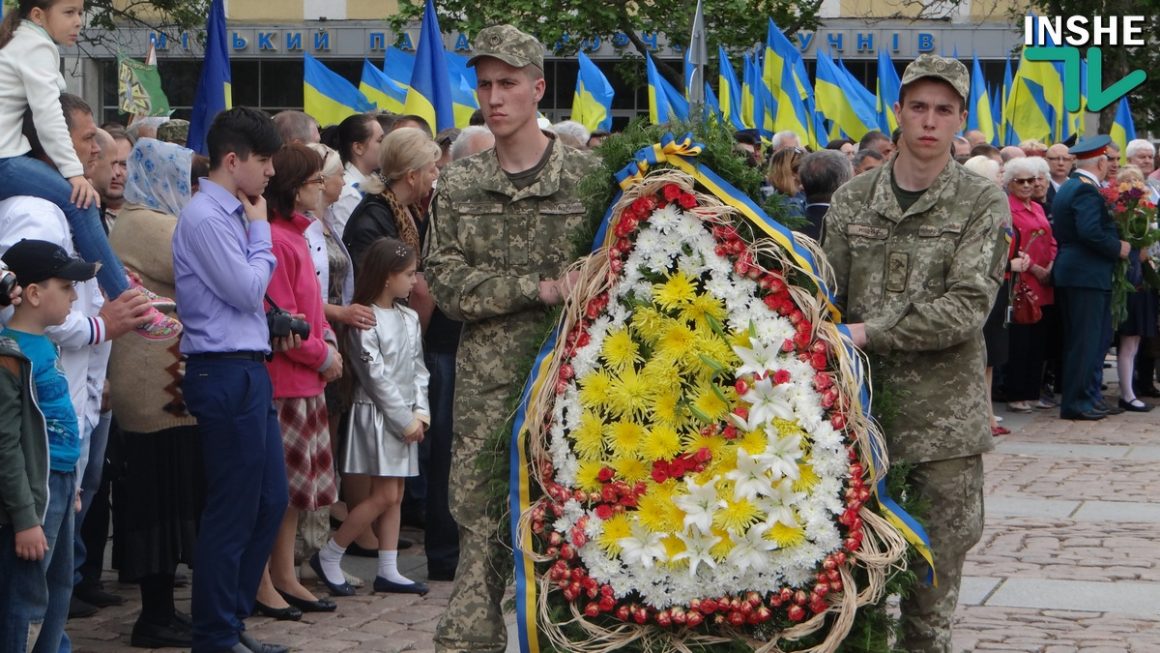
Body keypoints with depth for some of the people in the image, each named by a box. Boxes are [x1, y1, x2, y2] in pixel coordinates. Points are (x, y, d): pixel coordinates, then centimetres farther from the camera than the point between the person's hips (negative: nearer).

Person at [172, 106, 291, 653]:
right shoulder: (205, 218, -15)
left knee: (270, 501, 15)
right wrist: (261, 232, -6)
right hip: (226, 375, -10)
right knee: (232, 511, -3)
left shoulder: (231, 214, 16)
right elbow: (248, 289, -16)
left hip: (249, 371, 10)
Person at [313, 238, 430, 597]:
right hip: (376, 415, -8)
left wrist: (420, 412, -1)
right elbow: (376, 377, -15)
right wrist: (404, 419, -13)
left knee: (395, 497, 8)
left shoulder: (409, 318, 11)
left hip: (406, 417, 8)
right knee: (384, 496, -9)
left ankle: (388, 571, 12)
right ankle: (328, 557, 1)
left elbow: (417, 368, 12)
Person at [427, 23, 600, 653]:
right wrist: (538, 288, -13)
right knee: (481, 523, 1)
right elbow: (448, 283, -2)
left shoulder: (587, 174, 1)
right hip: (486, 385, 2)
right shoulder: (458, 185, 8)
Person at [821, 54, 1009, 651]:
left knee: (933, 577, 5)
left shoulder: (982, 204, -2)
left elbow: (968, 306, -13)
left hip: (944, 420, -2)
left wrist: (870, 333, -18)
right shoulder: (852, 199, 7)